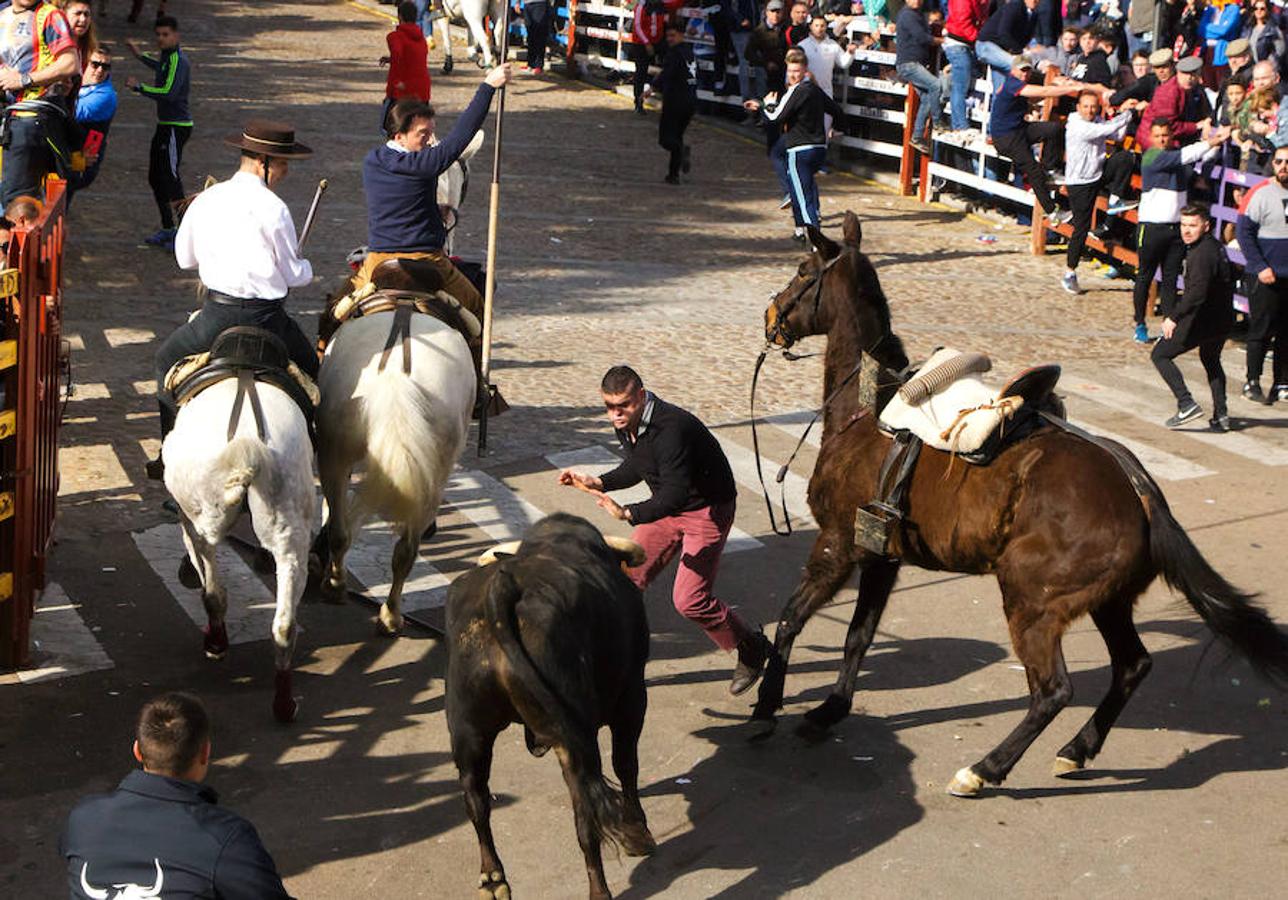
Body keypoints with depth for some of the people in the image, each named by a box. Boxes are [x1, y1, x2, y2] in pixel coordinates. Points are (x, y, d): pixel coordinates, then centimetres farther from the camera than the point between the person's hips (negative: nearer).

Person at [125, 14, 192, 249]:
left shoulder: (178, 60, -17)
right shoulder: (167, 56, 13)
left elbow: (168, 93, -30)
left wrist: (138, 87, -22)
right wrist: (140, 56, 42)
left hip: (176, 127, -10)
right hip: (165, 125, 10)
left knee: (170, 178, -11)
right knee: (156, 178, 14)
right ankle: (168, 230, 23)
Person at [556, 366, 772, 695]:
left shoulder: (671, 428, -33)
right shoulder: (625, 424, -5)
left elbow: (676, 494, -40)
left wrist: (628, 514, -52)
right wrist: (598, 483, -1)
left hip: (708, 509, -8)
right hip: (667, 507, 8)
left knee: (688, 599, -12)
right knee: (627, 576, 1)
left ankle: (752, 649, 11)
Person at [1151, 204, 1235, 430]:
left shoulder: (1202, 254, -23)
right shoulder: (1217, 246, 9)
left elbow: (1197, 293, -32)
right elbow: (1230, 278, 23)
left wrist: (1173, 317, -31)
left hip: (1203, 319, -10)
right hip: (1223, 320, 10)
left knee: (1160, 354, 0)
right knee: (1211, 361, 30)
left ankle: (1186, 404, -10)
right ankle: (1221, 416, 28)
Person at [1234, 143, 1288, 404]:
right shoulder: (1260, 194, -6)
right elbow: (1244, 232, -8)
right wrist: (1260, 267, -15)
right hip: (1267, 275, -4)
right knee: (1261, 331, -1)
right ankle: (1252, 382, 8)